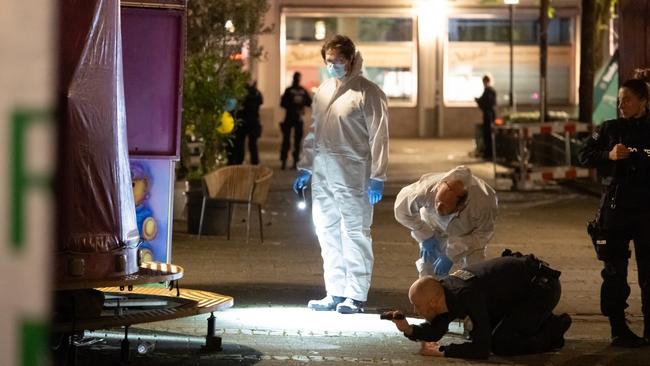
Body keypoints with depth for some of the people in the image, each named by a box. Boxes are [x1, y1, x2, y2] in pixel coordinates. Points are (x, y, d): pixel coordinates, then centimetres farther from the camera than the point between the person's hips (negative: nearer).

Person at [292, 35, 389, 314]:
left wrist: (377, 177, -15)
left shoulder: (367, 92, -6)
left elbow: (378, 136, -10)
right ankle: (336, 293, 17)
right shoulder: (324, 90, 16)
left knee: (355, 234, -4)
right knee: (328, 234, 9)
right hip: (322, 174, 7)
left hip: (352, 175, -7)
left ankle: (356, 296, 1)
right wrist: (305, 167, 18)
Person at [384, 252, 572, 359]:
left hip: (542, 285, -9)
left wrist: (439, 351, -26)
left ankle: (553, 330, 1)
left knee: (500, 344, -16)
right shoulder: (445, 288, -7)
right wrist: (409, 329, -13)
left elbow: (481, 349, -34)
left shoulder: (467, 295, -34)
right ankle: (542, 322, 20)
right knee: (484, 332, 14)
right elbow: (435, 330, 6)